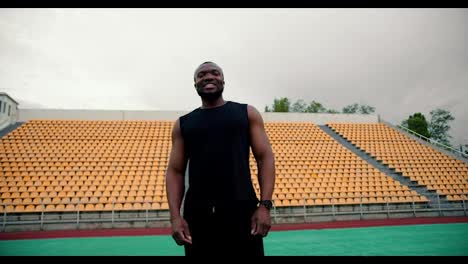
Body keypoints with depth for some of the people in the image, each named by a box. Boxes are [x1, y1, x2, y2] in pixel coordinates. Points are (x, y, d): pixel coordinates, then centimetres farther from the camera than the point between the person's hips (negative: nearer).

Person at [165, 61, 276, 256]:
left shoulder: (247, 113, 9)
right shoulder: (183, 124, 13)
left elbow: (265, 157, 3)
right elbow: (175, 171, 9)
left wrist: (265, 205, -9)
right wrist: (175, 215, -4)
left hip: (242, 211, -1)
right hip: (197, 215, 2)